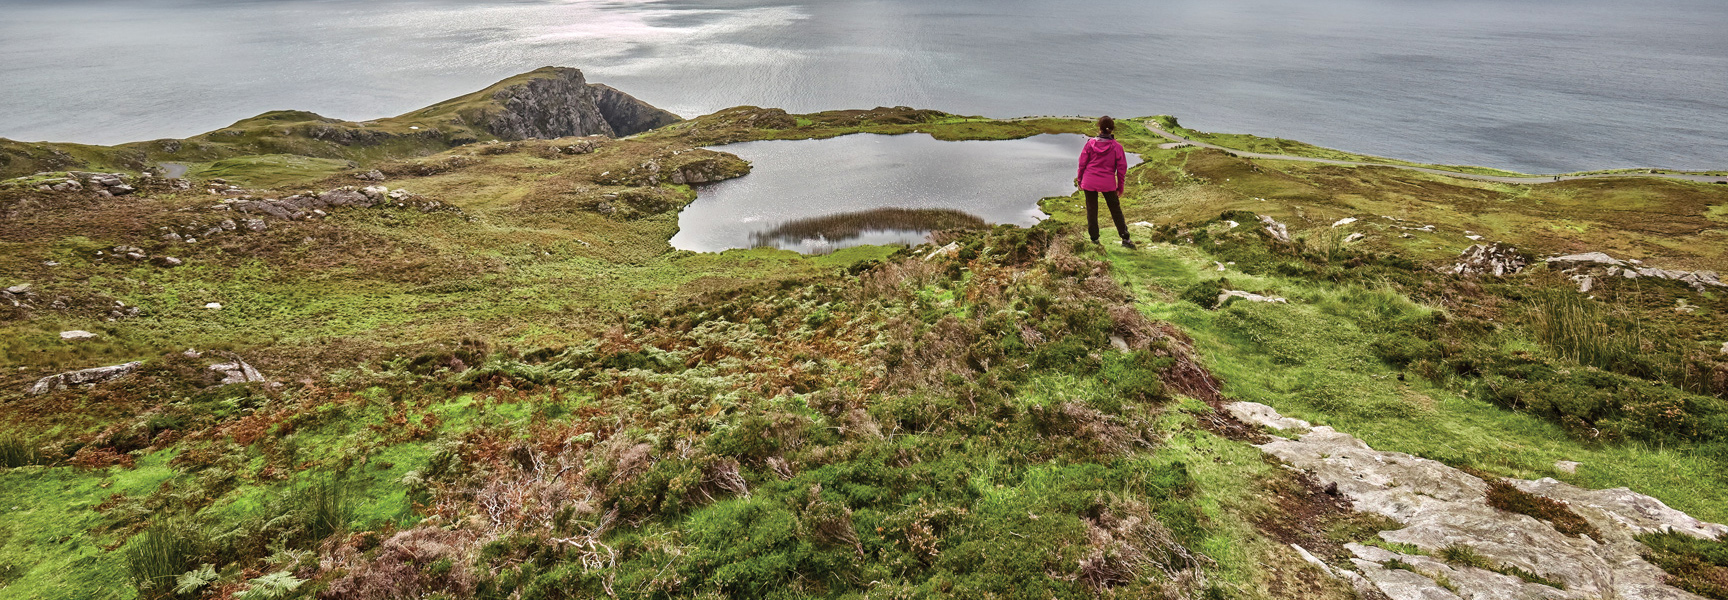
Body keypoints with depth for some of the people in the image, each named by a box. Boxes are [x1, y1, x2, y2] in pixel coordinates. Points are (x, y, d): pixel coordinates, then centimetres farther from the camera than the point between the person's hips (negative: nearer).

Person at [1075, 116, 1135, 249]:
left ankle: (1094, 239, 16)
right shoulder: (1117, 146, -6)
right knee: (1116, 210, 11)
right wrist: (1120, 187, 9)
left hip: (1089, 182, 0)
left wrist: (1079, 180, 12)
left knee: (1091, 210, 12)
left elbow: (1082, 163, 0)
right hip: (1108, 183, 0)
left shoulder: (1090, 143, -6)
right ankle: (1125, 239, 11)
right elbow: (1122, 168, -1)